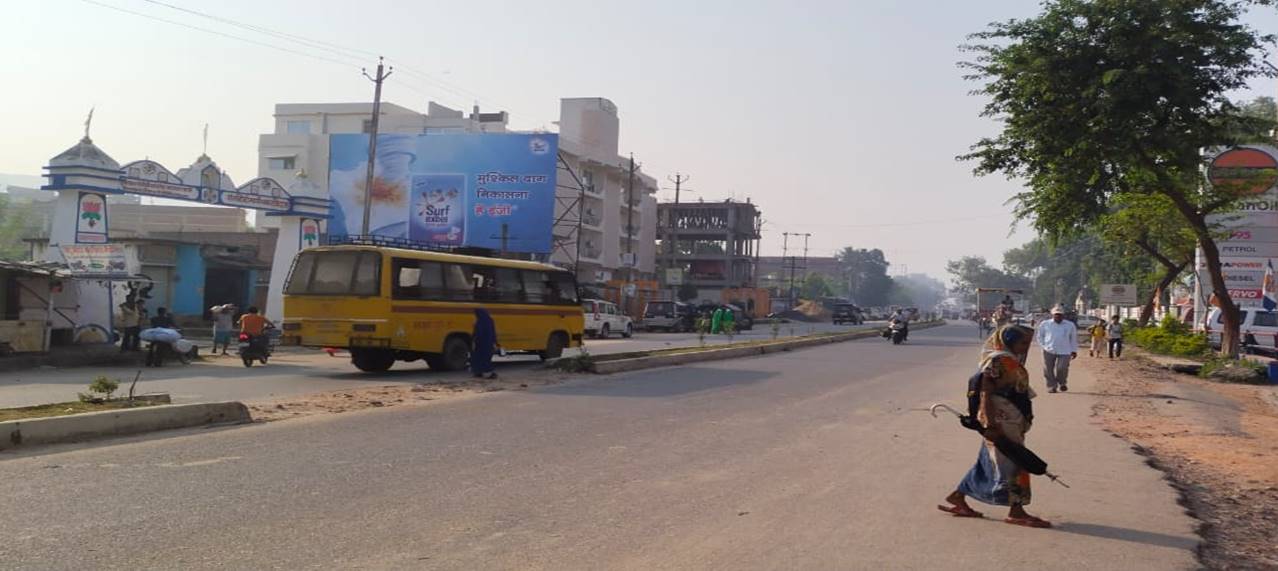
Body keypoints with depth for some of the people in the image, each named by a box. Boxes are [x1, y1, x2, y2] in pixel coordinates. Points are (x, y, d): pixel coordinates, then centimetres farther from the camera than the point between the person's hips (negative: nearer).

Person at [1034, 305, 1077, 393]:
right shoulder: (1045, 324, 7)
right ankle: (1051, 386, 12)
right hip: (1049, 351, 1)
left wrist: (1074, 351, 11)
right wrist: (1044, 346, 3)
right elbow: (1039, 336, 15)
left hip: (1064, 352, -1)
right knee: (1048, 369, -2)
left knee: (1062, 368, -11)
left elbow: (1073, 339, 16)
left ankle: (1062, 383, 16)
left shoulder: (1070, 325, 10)